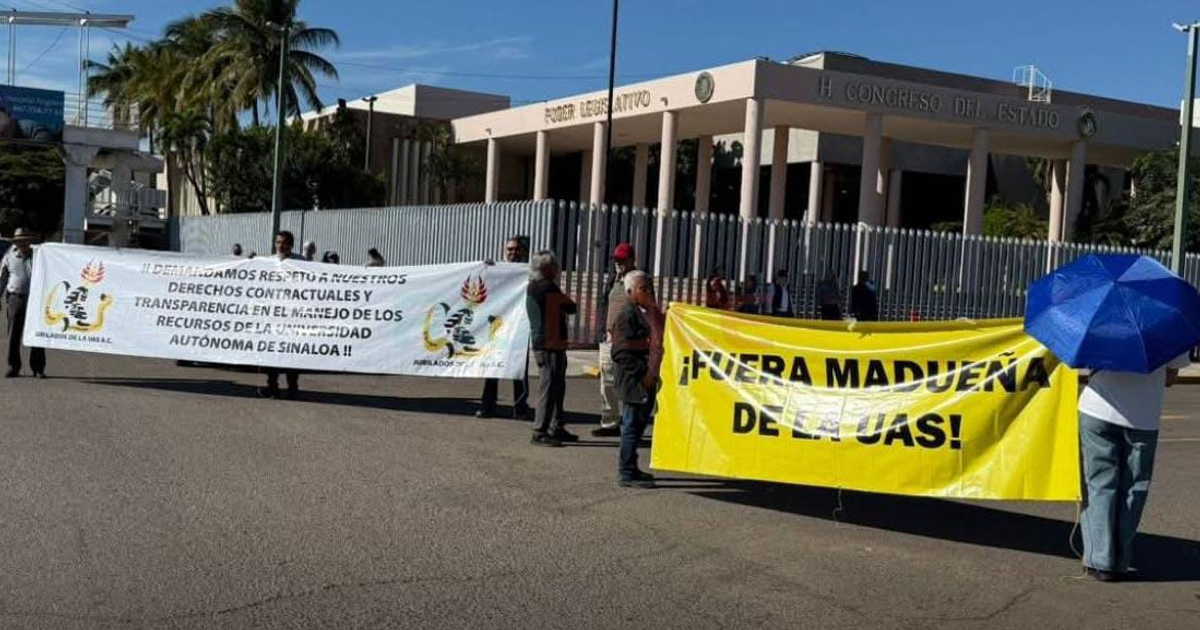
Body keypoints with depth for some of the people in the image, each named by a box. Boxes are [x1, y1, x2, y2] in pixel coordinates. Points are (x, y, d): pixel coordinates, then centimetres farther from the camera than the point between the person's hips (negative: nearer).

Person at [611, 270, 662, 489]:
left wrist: (653, 373, 12)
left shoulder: (650, 312, 13)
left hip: (647, 381, 9)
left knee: (639, 424, 16)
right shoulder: (628, 315, -13)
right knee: (632, 425, -2)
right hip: (634, 381, -9)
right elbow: (621, 352, -18)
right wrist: (643, 373, -19)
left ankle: (628, 468, 27)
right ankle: (627, 473, 5)